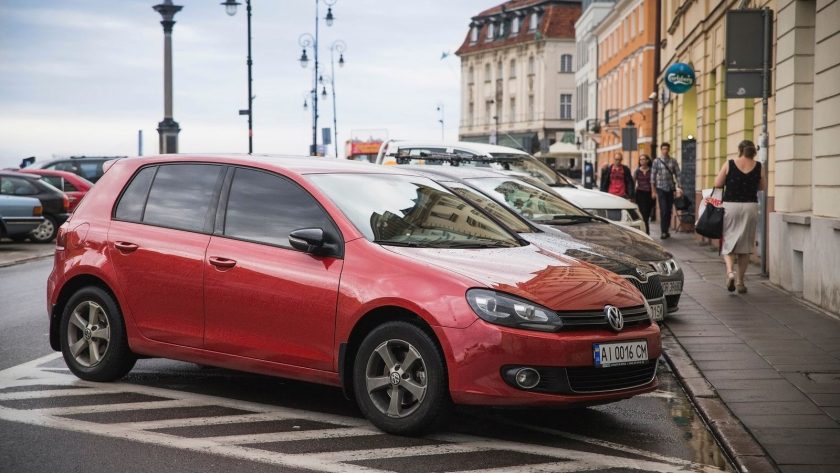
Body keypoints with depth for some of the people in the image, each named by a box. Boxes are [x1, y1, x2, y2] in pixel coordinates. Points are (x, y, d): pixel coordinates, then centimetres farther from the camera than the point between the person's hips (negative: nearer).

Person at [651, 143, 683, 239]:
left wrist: (679, 187, -3)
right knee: (663, 210, -12)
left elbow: (677, 174, 5)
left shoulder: (673, 161, 5)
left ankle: (667, 230, 18)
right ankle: (663, 231, -11)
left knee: (669, 210, 7)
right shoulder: (656, 161, 0)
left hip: (670, 188, 3)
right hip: (661, 188, -3)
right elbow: (653, 176, 1)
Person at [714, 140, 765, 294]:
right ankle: (740, 280, 13)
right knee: (745, 245, 11)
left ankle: (730, 271, -15)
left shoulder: (729, 164, -5)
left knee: (727, 242, 8)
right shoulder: (758, 167, 0)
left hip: (730, 205, -1)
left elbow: (717, 184, -3)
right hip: (750, 206, 1)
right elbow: (761, 187, 10)